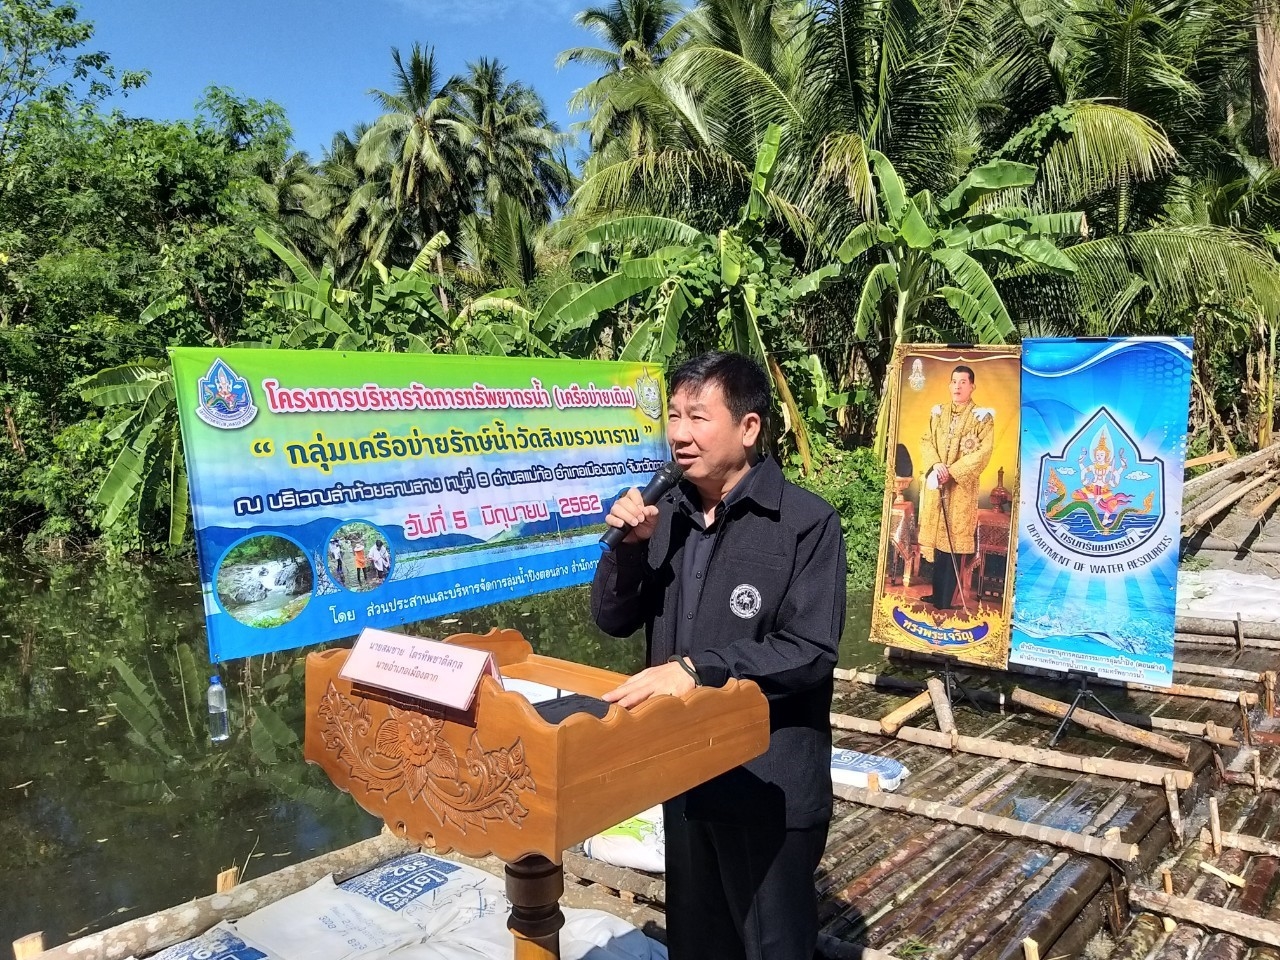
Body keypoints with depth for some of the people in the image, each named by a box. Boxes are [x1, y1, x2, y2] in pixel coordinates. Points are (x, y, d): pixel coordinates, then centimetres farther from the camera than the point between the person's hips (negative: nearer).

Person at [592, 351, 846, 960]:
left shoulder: (806, 523, -15)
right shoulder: (667, 516, 2)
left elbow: (810, 651, -21)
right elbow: (613, 620, 4)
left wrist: (697, 668, -28)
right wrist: (629, 545, -13)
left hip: (771, 784, -5)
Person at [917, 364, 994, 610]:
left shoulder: (982, 416, -2)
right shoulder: (938, 412, 12)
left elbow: (983, 452, -9)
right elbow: (926, 441, 8)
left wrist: (953, 471, -17)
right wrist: (936, 464, -12)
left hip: (962, 487, -4)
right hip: (935, 484, 5)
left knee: (953, 540, -4)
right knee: (936, 537, 8)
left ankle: (945, 600, 2)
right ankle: (938, 594, 20)